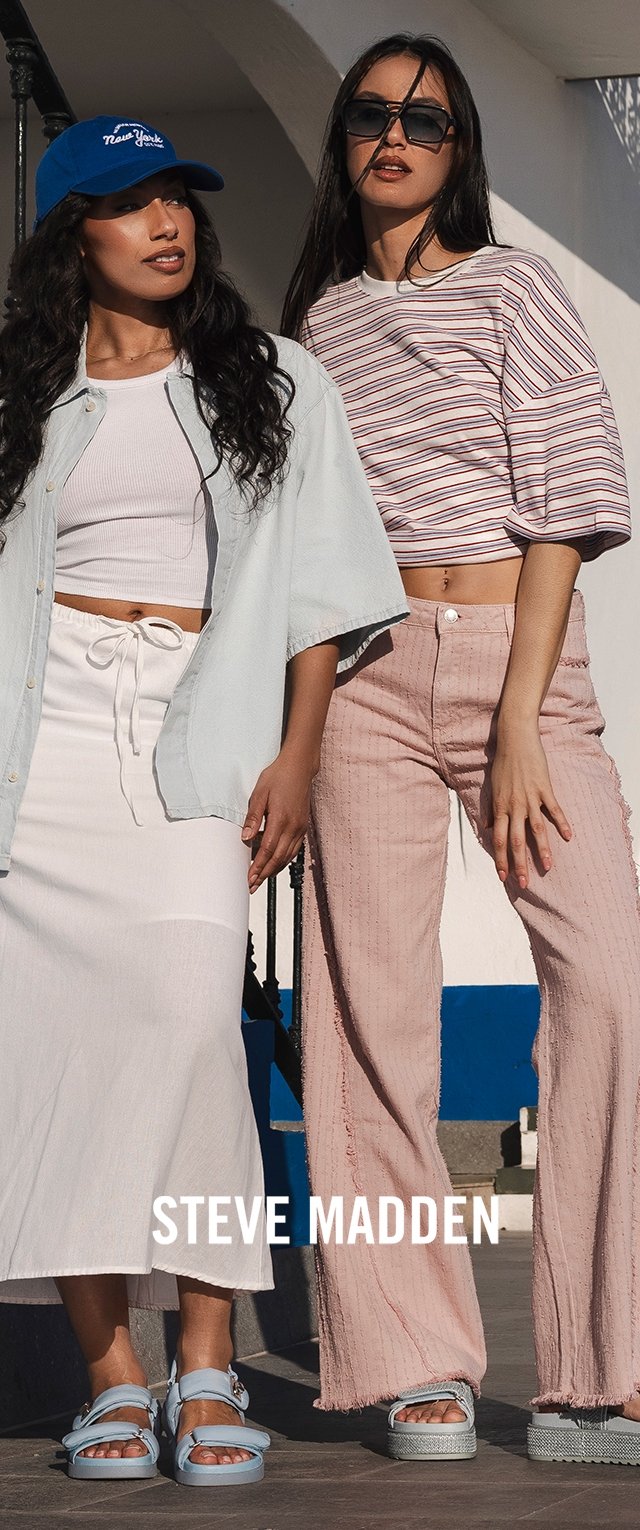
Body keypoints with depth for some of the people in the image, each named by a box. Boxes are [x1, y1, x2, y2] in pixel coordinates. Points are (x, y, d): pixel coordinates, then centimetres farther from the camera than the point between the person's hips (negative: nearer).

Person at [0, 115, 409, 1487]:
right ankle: (110, 1375, -4)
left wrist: (296, 756, -2)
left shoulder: (273, 385, 15)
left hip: (201, 730, -1)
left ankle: (207, 1370, -18)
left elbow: (320, 593, 10)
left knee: (186, 1018, -20)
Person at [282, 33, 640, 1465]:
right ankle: (418, 1369, 3)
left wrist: (519, 720, -11)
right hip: (364, 672, 3)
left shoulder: (514, 290, 5)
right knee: (375, 1005, -4)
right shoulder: (316, 321, 16)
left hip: (522, 656, -3)